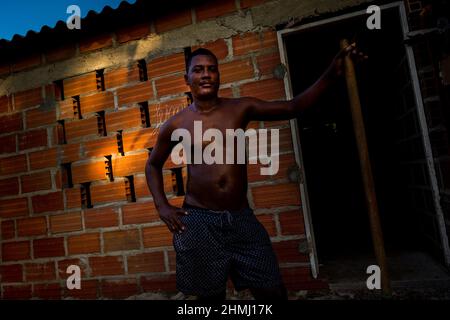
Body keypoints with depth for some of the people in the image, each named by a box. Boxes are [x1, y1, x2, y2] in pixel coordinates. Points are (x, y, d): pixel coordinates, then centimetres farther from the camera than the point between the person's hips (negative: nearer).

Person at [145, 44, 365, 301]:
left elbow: (293, 108, 2)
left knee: (273, 291, 6)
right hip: (199, 221, -1)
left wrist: (331, 74, -8)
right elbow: (153, 165, 15)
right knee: (210, 294, 13)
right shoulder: (176, 125, 1)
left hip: (242, 218, 1)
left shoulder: (241, 108, 3)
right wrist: (162, 206, 3)